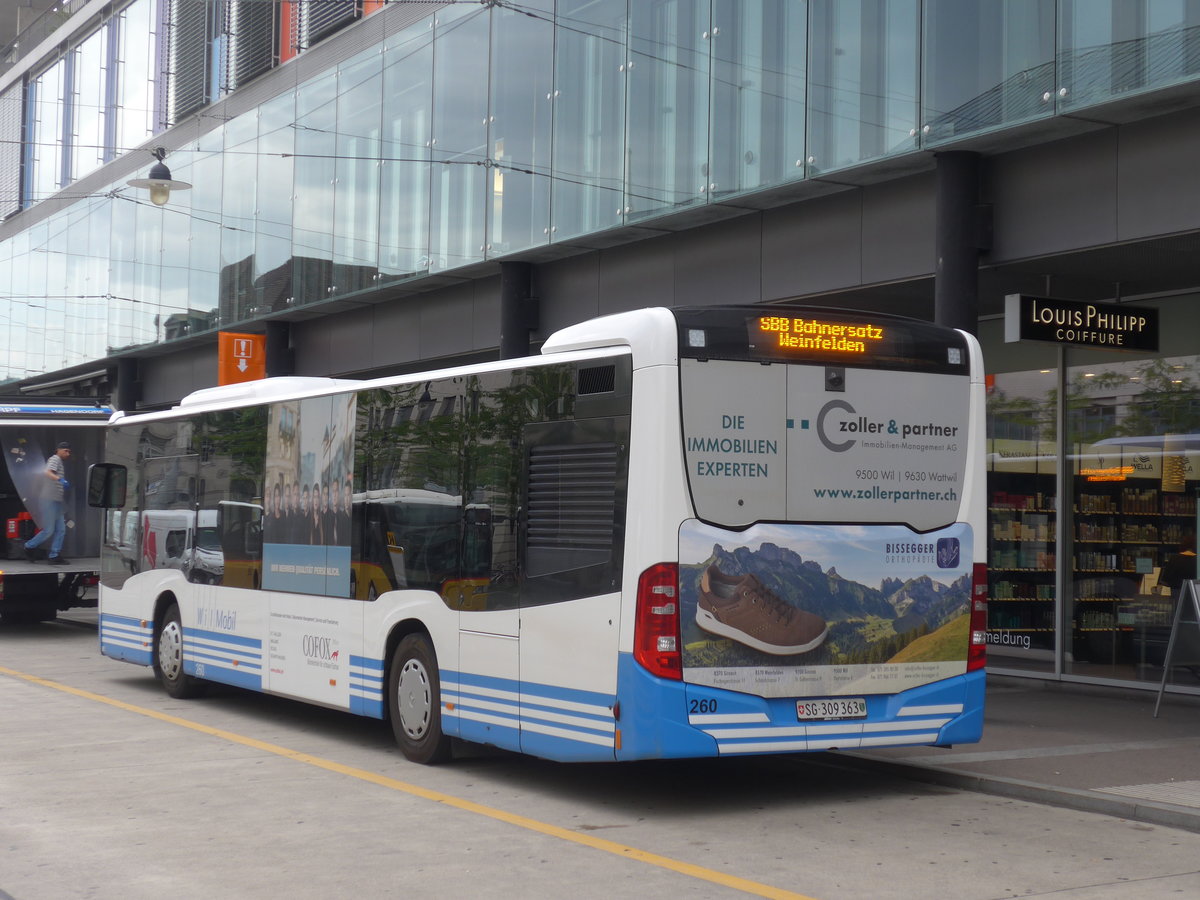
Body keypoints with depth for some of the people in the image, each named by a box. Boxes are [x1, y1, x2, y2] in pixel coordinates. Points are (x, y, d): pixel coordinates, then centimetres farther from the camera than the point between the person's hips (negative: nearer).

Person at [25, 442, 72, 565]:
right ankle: (29, 547, 11)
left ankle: (55, 556, 6)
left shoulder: (61, 462, 21)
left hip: (58, 501, 10)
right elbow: (48, 473, -25)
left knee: (61, 529, 5)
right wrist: (60, 479, -41)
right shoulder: (55, 459, -7)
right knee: (49, 530, -5)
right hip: (52, 499, -10)